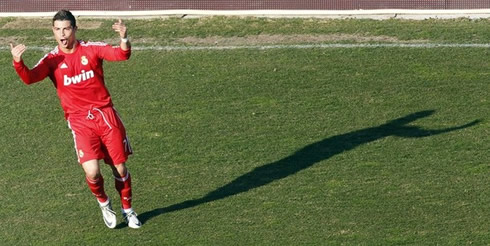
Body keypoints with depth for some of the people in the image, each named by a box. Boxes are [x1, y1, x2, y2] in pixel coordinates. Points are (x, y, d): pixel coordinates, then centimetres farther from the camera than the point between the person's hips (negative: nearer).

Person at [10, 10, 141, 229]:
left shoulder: (92, 49, -3)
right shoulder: (52, 60, -2)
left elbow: (121, 55, -16)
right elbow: (30, 77, -19)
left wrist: (124, 39, -38)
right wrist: (18, 62, -39)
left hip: (105, 114, 1)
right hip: (79, 120, -1)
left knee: (120, 168, 7)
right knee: (91, 171, -16)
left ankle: (127, 210, 31)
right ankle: (103, 203, 16)